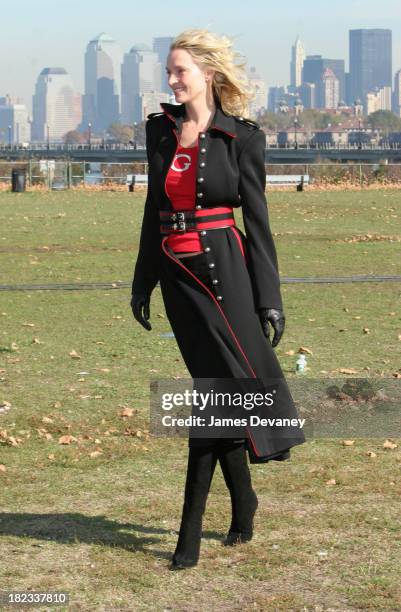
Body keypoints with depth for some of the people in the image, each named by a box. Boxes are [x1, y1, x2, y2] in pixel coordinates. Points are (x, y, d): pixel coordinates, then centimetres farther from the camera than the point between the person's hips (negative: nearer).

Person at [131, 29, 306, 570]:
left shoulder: (240, 136, -3)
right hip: (175, 272, 5)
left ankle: (192, 529, -5)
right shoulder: (160, 130, 10)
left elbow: (256, 219, -2)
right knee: (216, 385, 10)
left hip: (223, 267, -5)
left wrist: (269, 297, -4)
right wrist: (142, 284, 15)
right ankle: (243, 502, 24)